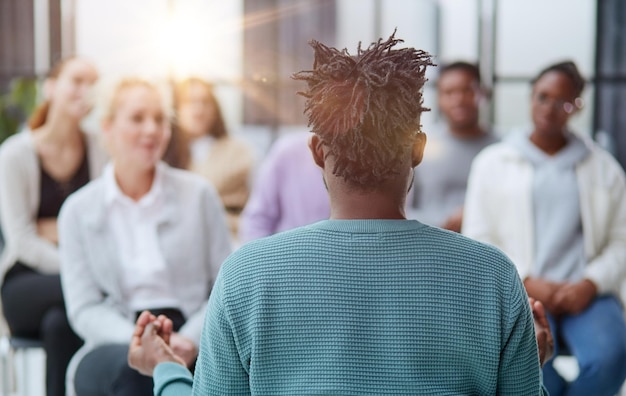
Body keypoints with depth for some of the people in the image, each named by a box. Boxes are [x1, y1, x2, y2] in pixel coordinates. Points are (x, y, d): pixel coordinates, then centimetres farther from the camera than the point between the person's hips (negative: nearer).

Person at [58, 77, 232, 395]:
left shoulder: (198, 194, 11)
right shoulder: (78, 211, 10)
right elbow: (84, 309, 4)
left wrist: (191, 340, -11)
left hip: (193, 348, 1)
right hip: (116, 344, 0)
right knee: (133, 366, -37)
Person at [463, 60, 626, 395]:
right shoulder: (492, 163, 12)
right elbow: (478, 242, 6)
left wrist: (589, 285, -8)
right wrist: (528, 283, -7)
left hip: (585, 293, 1)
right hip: (520, 291, -1)